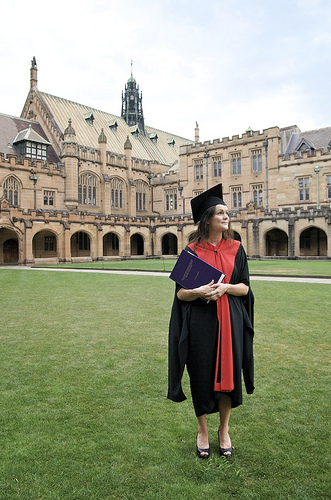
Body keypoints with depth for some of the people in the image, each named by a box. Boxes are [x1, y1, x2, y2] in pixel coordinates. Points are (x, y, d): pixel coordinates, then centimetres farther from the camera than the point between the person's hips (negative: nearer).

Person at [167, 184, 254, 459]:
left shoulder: (235, 248, 4)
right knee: (201, 376, 7)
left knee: (228, 372, 8)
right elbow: (180, 293, -2)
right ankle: (202, 431, 29)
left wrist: (225, 287, -17)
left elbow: (245, 287, 2)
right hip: (200, 322, -1)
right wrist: (199, 291, -22)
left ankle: (224, 430, 31)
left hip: (230, 322, 2)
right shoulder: (192, 250, -2)